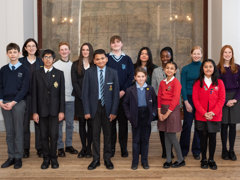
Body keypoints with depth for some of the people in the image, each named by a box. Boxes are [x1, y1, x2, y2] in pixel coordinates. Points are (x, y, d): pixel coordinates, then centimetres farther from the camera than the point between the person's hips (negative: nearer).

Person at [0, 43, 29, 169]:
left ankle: (18, 158, 8)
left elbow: (24, 88, -6)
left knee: (18, 131, 1)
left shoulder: (24, 70, -1)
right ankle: (11, 157, 16)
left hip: (18, 103, -3)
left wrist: (13, 102, -14)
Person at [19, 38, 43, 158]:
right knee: (25, 122, 2)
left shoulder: (41, 62, 8)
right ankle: (25, 148, 13)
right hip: (25, 95, -1)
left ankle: (40, 148, 13)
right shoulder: (21, 62, 4)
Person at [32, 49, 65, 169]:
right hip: (42, 109, 1)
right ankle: (46, 158, 17)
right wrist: (34, 112, -2)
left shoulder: (59, 73, 5)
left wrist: (62, 111, -4)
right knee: (44, 136, 5)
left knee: (54, 135, -1)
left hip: (54, 109, -1)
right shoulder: (37, 74, 6)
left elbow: (62, 93, 2)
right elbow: (34, 94, 3)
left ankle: (53, 158, 14)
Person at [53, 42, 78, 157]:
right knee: (58, 123, 2)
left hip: (70, 98, 3)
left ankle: (69, 145, 21)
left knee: (70, 123, 9)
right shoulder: (55, 65, 0)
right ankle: (60, 147, 11)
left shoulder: (73, 65, 7)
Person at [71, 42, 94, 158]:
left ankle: (89, 148, 8)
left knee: (90, 123, 0)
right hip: (80, 98, 1)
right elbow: (74, 82, 2)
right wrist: (82, 96, -8)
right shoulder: (76, 65, 8)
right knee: (82, 123, 5)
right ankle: (83, 148, 12)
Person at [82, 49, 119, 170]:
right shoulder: (89, 73, -1)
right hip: (94, 107, 0)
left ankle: (107, 159, 22)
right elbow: (85, 93, -1)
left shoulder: (113, 73, 1)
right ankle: (96, 159, 19)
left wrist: (114, 111, -6)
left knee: (107, 134, 9)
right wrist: (87, 111, -7)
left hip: (107, 107, 0)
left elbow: (116, 93, 0)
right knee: (95, 134, 7)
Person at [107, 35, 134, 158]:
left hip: (123, 95, 1)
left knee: (123, 122, 3)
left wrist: (123, 90, -8)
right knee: (110, 121, 2)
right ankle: (111, 147, 12)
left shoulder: (127, 59, 8)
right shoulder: (106, 59, 5)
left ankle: (124, 148, 11)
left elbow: (131, 76, 4)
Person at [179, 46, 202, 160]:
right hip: (189, 99, -1)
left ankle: (196, 151, 18)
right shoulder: (185, 69, 3)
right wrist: (186, 102, -8)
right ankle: (183, 150, 14)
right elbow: (183, 86, 0)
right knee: (187, 125, 1)